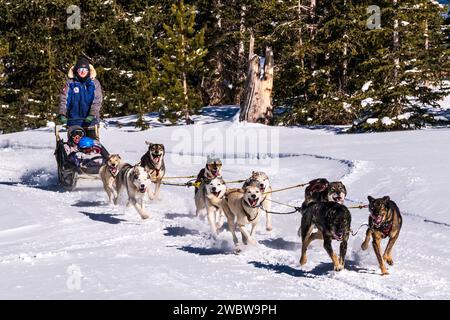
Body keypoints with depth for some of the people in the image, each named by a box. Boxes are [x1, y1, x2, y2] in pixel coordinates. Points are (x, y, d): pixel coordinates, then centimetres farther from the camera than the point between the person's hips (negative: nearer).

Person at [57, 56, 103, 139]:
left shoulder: (94, 83, 4)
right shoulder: (70, 83, 5)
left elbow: (97, 101, -3)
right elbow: (63, 99, -1)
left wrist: (92, 114, -18)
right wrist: (62, 114, -16)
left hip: (90, 120, 0)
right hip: (74, 122, 0)